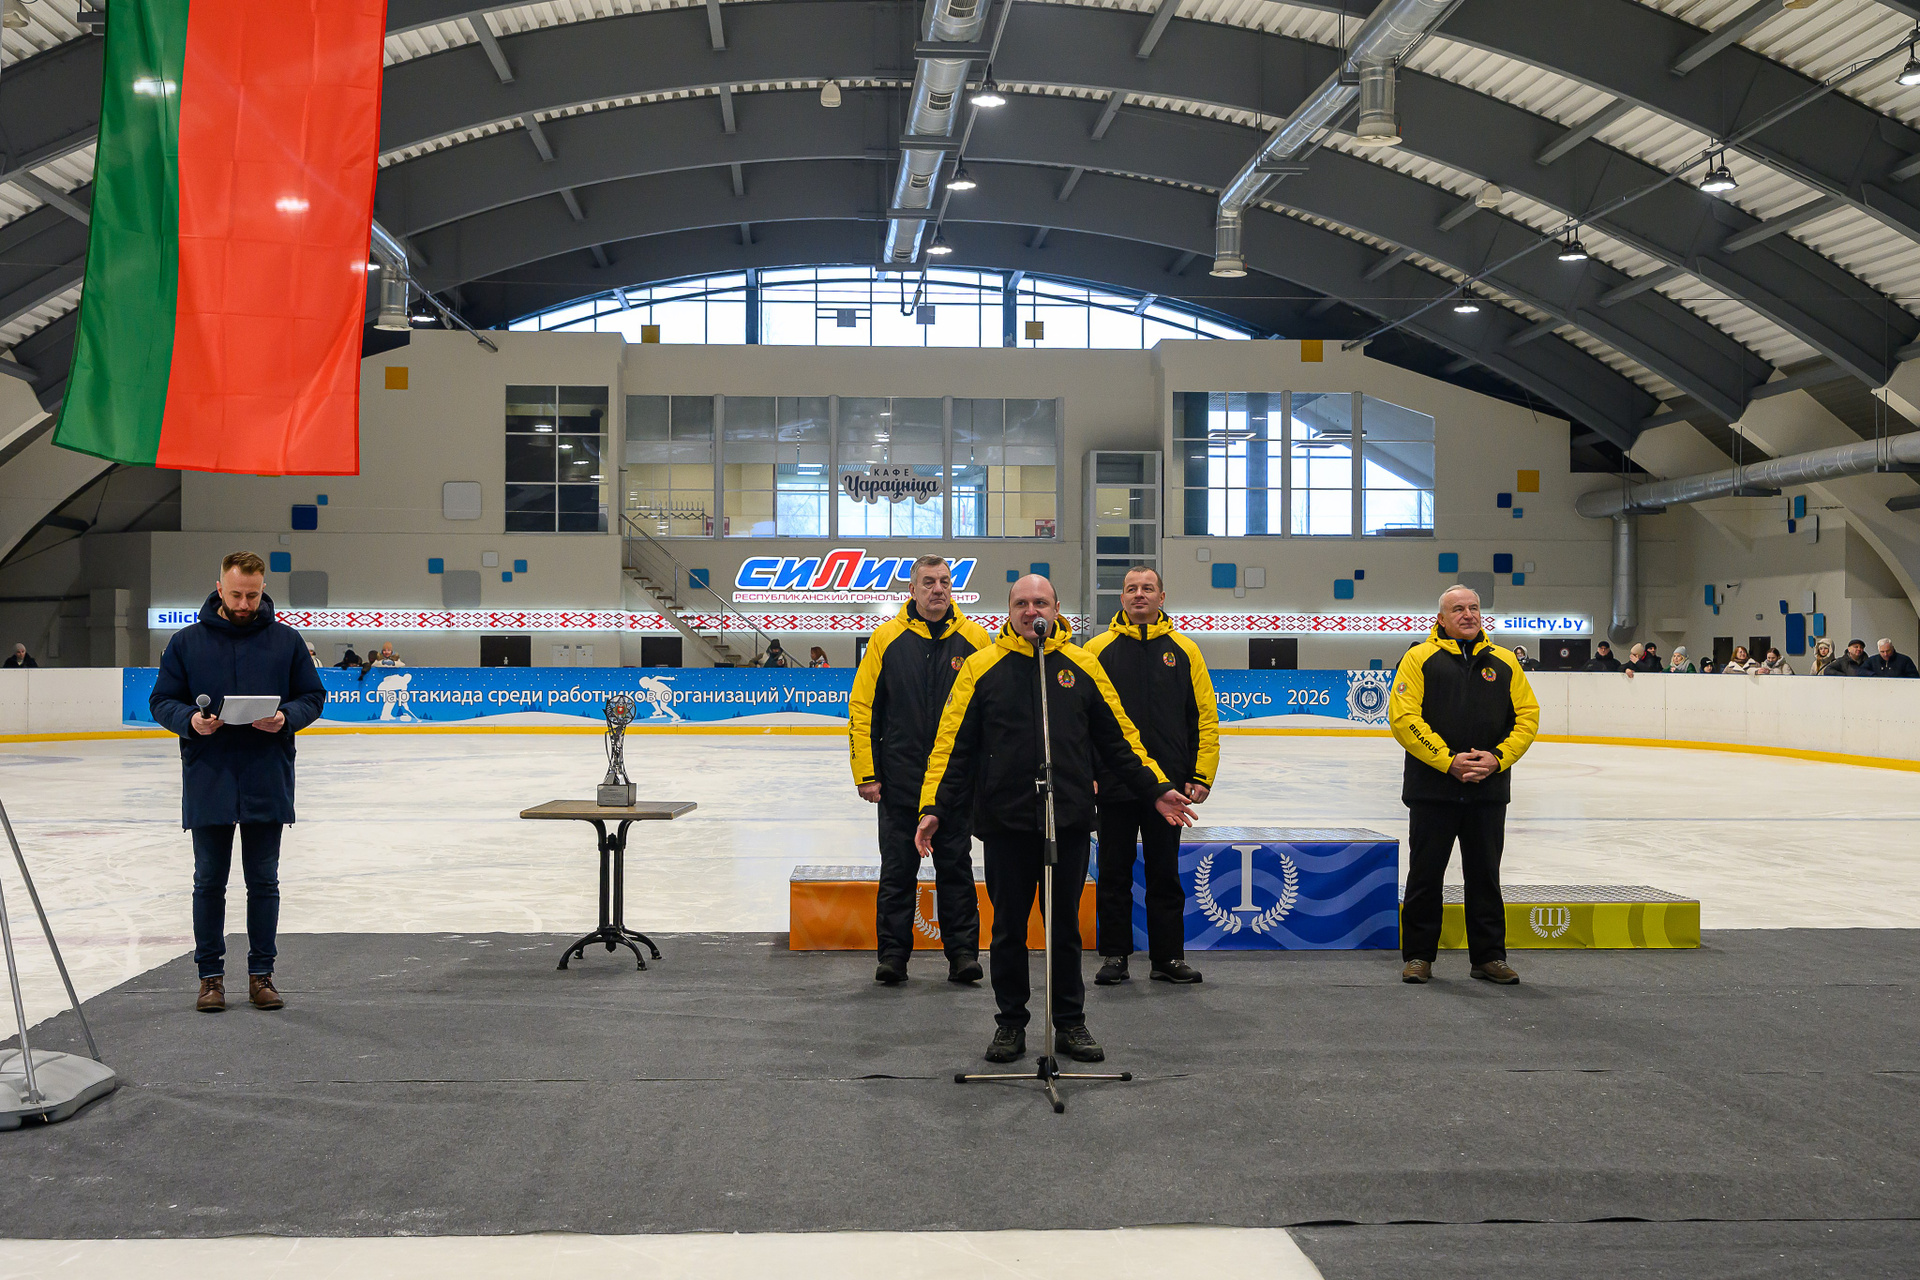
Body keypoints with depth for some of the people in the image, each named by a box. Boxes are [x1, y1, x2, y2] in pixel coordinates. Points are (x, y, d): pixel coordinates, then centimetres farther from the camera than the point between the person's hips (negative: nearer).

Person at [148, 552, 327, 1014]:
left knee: (264, 882, 8)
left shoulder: (286, 640, 3)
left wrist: (287, 717, -14)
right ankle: (210, 975, 19)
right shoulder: (187, 641, 3)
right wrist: (190, 720, -16)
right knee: (209, 882, 8)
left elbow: (313, 696, 6)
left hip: (268, 784, 0)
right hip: (208, 783, 0)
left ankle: (261, 973, 19)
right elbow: (161, 701, 4)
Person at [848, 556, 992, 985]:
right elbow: (861, 708, 0)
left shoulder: (975, 638, 2)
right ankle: (893, 952, 17)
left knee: (956, 867, 8)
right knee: (897, 870, 7)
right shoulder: (886, 639, 0)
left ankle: (962, 951, 17)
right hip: (900, 779, 0)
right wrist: (866, 773, -4)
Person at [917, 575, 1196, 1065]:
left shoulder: (1083, 666, 5)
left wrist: (1157, 787, 5)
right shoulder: (981, 667, 1)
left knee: (1065, 926, 10)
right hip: (1004, 822, -1)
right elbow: (953, 744, 1)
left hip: (1070, 822, 1)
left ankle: (1071, 1024, 23)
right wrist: (935, 807, -6)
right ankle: (1010, 1024, 23)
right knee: (1009, 927, 8)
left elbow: (1118, 737, 11)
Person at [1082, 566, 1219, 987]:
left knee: (1165, 873, 8)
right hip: (1113, 783, -1)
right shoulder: (1098, 649, 2)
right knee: (1114, 873, 7)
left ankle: (1168, 957, 17)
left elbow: (1205, 716, 5)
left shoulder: (1184, 650, 5)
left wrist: (1202, 774, -1)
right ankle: (1114, 955, 17)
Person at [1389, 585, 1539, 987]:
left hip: (1488, 790, 3)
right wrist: (1448, 760, -16)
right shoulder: (1420, 658, -1)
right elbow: (1403, 717, -10)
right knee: (1425, 874, 4)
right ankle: (1418, 955, 15)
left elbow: (1527, 716, 7)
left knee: (1485, 875, 10)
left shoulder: (1504, 662, 10)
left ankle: (1489, 956, 21)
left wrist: (1497, 758, -9)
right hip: (1432, 790, -3)